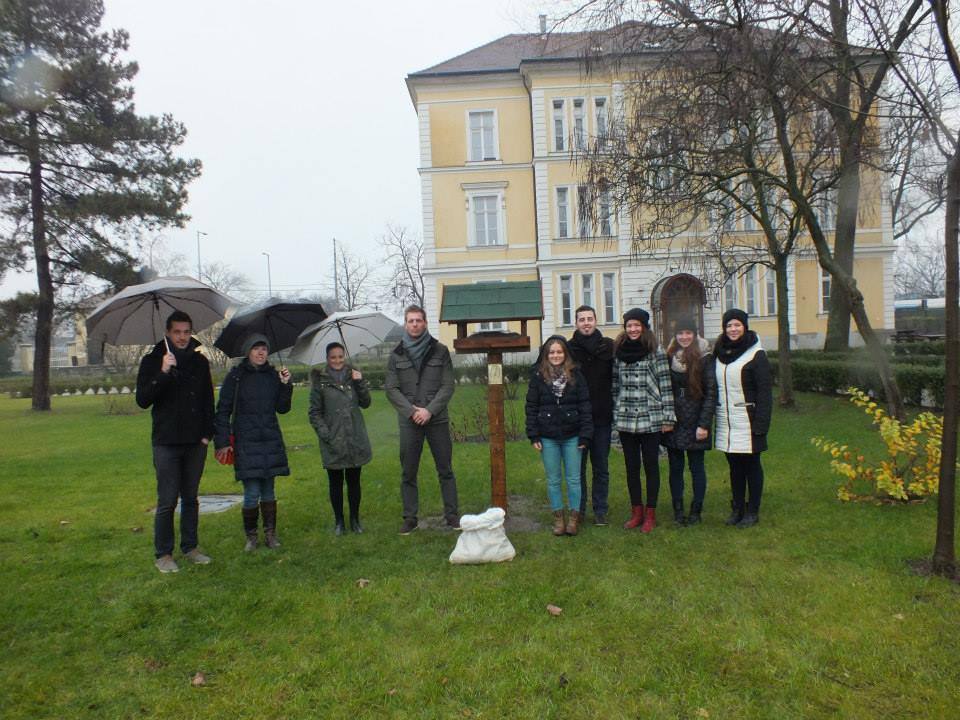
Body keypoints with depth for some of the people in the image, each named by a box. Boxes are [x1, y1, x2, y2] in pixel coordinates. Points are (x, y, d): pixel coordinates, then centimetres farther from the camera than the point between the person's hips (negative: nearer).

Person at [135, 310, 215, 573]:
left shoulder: (200, 362, 7)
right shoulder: (152, 361, -1)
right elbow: (142, 400, -10)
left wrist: (208, 433, 4)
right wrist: (163, 373, -21)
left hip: (195, 443, 3)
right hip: (166, 443, -3)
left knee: (191, 498, 12)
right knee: (167, 501, 0)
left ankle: (190, 547, 23)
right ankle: (163, 554, 12)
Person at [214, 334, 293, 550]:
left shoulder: (273, 375, 8)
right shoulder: (235, 376, -2)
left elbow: (282, 408, 10)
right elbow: (223, 411, -1)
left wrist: (285, 385, -4)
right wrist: (222, 442, -6)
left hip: (271, 441, 3)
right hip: (246, 443, -3)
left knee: (269, 490, 9)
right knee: (252, 493, -4)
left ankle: (270, 534, 19)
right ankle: (251, 536, 13)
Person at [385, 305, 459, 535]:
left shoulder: (440, 351, 3)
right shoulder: (397, 354, 6)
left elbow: (448, 386, -1)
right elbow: (391, 389, 1)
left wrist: (430, 410, -12)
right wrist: (411, 410, -11)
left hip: (437, 419, -1)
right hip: (409, 421, 1)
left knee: (445, 470, 6)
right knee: (408, 473, 6)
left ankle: (452, 514, 16)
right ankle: (410, 518, 17)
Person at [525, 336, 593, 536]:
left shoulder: (576, 375, -1)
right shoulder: (538, 376, 0)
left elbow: (585, 406, -2)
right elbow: (531, 407, 1)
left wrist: (585, 435, -7)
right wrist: (534, 436, -4)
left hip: (571, 436, 0)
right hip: (548, 437, 1)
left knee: (573, 479, 7)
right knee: (553, 480, 10)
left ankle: (574, 516, 21)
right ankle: (558, 517, 22)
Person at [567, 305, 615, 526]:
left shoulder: (609, 347, 0)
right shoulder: (569, 348, -2)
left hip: (602, 418, 1)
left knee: (601, 468, 11)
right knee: (577, 467, 10)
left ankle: (600, 510, 23)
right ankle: (578, 510, 23)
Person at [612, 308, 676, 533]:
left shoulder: (656, 351, -4)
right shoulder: (618, 351, 8)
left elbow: (665, 385, -5)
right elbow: (615, 385, 11)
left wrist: (668, 417, -8)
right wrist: (615, 414, 9)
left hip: (650, 419, -4)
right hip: (625, 419, 4)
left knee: (651, 466, 5)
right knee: (631, 467, 10)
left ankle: (650, 514, 17)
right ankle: (637, 512, 23)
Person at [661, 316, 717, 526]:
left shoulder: (704, 358, -6)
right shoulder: (669, 357, 5)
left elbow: (711, 392, -8)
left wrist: (705, 424, -13)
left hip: (695, 422, -3)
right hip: (673, 422, 3)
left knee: (697, 467, 7)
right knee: (675, 467, 9)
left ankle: (696, 510, 18)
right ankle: (677, 510, 19)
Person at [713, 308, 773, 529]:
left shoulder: (756, 355, -8)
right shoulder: (720, 353, 10)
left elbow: (765, 392, -11)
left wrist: (761, 424, -17)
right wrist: (713, 415, 6)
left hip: (747, 421, -5)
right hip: (726, 421, 5)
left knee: (751, 465, 6)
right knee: (734, 466, 12)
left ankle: (753, 511, 16)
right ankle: (737, 508, 22)